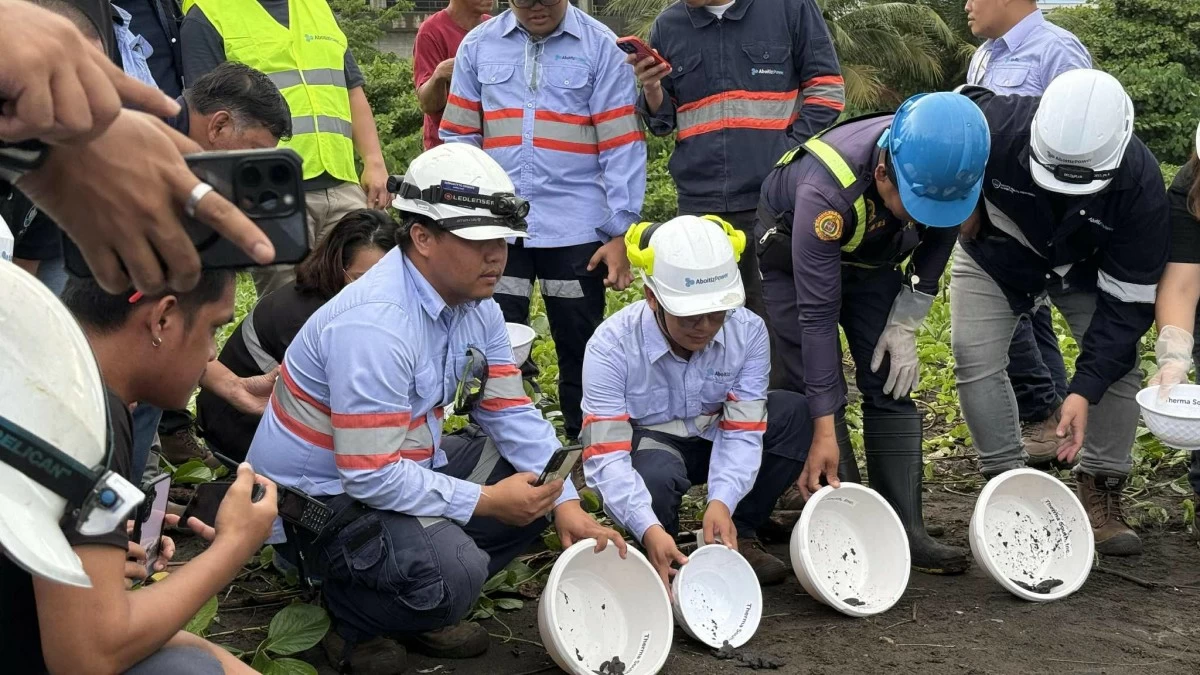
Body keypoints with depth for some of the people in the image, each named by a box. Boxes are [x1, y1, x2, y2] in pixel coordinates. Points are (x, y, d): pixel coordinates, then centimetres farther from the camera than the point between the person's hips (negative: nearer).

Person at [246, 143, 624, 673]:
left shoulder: (477, 309, -2)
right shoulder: (374, 326, -30)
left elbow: (510, 412, 4)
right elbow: (373, 477, -30)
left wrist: (565, 503, -8)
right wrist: (485, 502, -22)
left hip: (402, 466, 9)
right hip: (319, 495, -9)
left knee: (536, 485, 3)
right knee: (452, 572, -31)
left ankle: (424, 610, 11)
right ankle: (351, 615, 2)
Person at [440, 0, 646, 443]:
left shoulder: (601, 47, -2)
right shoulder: (478, 46, 5)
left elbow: (621, 145, -4)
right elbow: (458, 137, 10)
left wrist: (620, 233, -8)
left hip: (577, 230, -2)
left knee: (581, 350, 9)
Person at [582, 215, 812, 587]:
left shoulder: (748, 331, -20)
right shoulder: (611, 346, -29)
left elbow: (742, 431, -21)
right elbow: (605, 456, -33)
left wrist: (721, 503, -39)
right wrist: (649, 530, -48)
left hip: (713, 439, 4)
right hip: (644, 444, -4)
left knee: (795, 413, -20)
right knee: (656, 475, -40)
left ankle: (737, 537, -5)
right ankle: (657, 557, -5)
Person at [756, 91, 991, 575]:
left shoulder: (945, 166, -29)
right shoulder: (826, 193, -43)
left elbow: (940, 236, -5)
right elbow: (817, 313, -39)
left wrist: (905, 324, -11)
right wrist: (824, 432, -38)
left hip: (872, 258, 5)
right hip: (794, 257, -4)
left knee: (891, 387, -4)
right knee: (819, 392, -14)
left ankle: (906, 531, -2)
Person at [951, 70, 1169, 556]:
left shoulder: (1140, 180, -35)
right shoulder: (993, 126, -40)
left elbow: (1128, 300, -28)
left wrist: (1085, 389, -34)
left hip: (1086, 269, 0)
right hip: (995, 256, 0)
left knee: (1118, 364, -12)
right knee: (975, 359, -13)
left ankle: (1101, 493, 3)